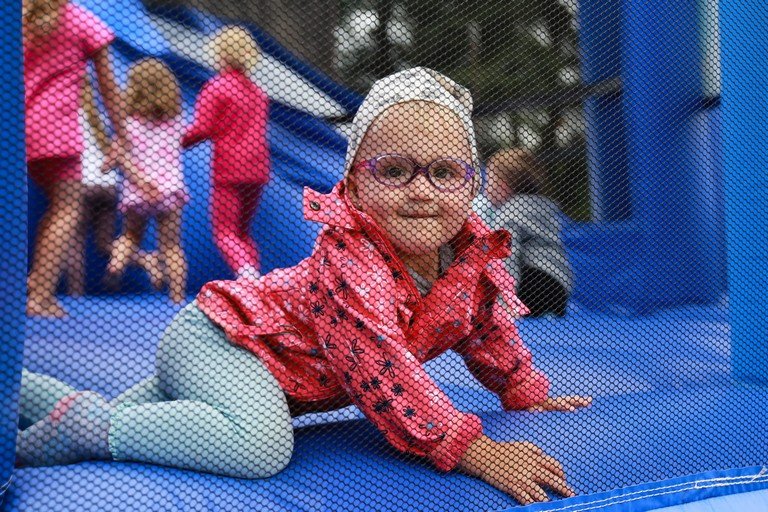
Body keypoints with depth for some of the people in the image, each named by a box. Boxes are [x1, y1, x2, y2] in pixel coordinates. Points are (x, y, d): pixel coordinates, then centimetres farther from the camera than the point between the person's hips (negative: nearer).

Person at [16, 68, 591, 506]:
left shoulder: (477, 254, -9)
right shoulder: (350, 257, -34)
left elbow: (491, 332, 11)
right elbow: (383, 371, -38)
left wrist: (527, 394, 17)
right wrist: (476, 451, -38)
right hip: (215, 338, -8)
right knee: (259, 442, -37)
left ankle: (22, 387, 34)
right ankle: (75, 426, -17)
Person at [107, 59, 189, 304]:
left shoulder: (127, 124, -1)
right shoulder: (175, 122, 6)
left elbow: (124, 157, -12)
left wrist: (142, 182, -12)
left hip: (136, 192, 0)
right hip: (170, 189, 1)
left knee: (131, 235, 24)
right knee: (171, 246, 5)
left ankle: (123, 252, -6)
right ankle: (178, 296, -2)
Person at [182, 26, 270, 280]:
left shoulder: (216, 87, -8)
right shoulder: (257, 90, 14)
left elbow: (201, 130, -15)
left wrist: (178, 142, 1)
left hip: (229, 167, -6)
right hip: (257, 168, 7)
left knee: (224, 232, -2)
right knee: (243, 231, 17)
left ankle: (245, 269, -26)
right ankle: (256, 277, 7)